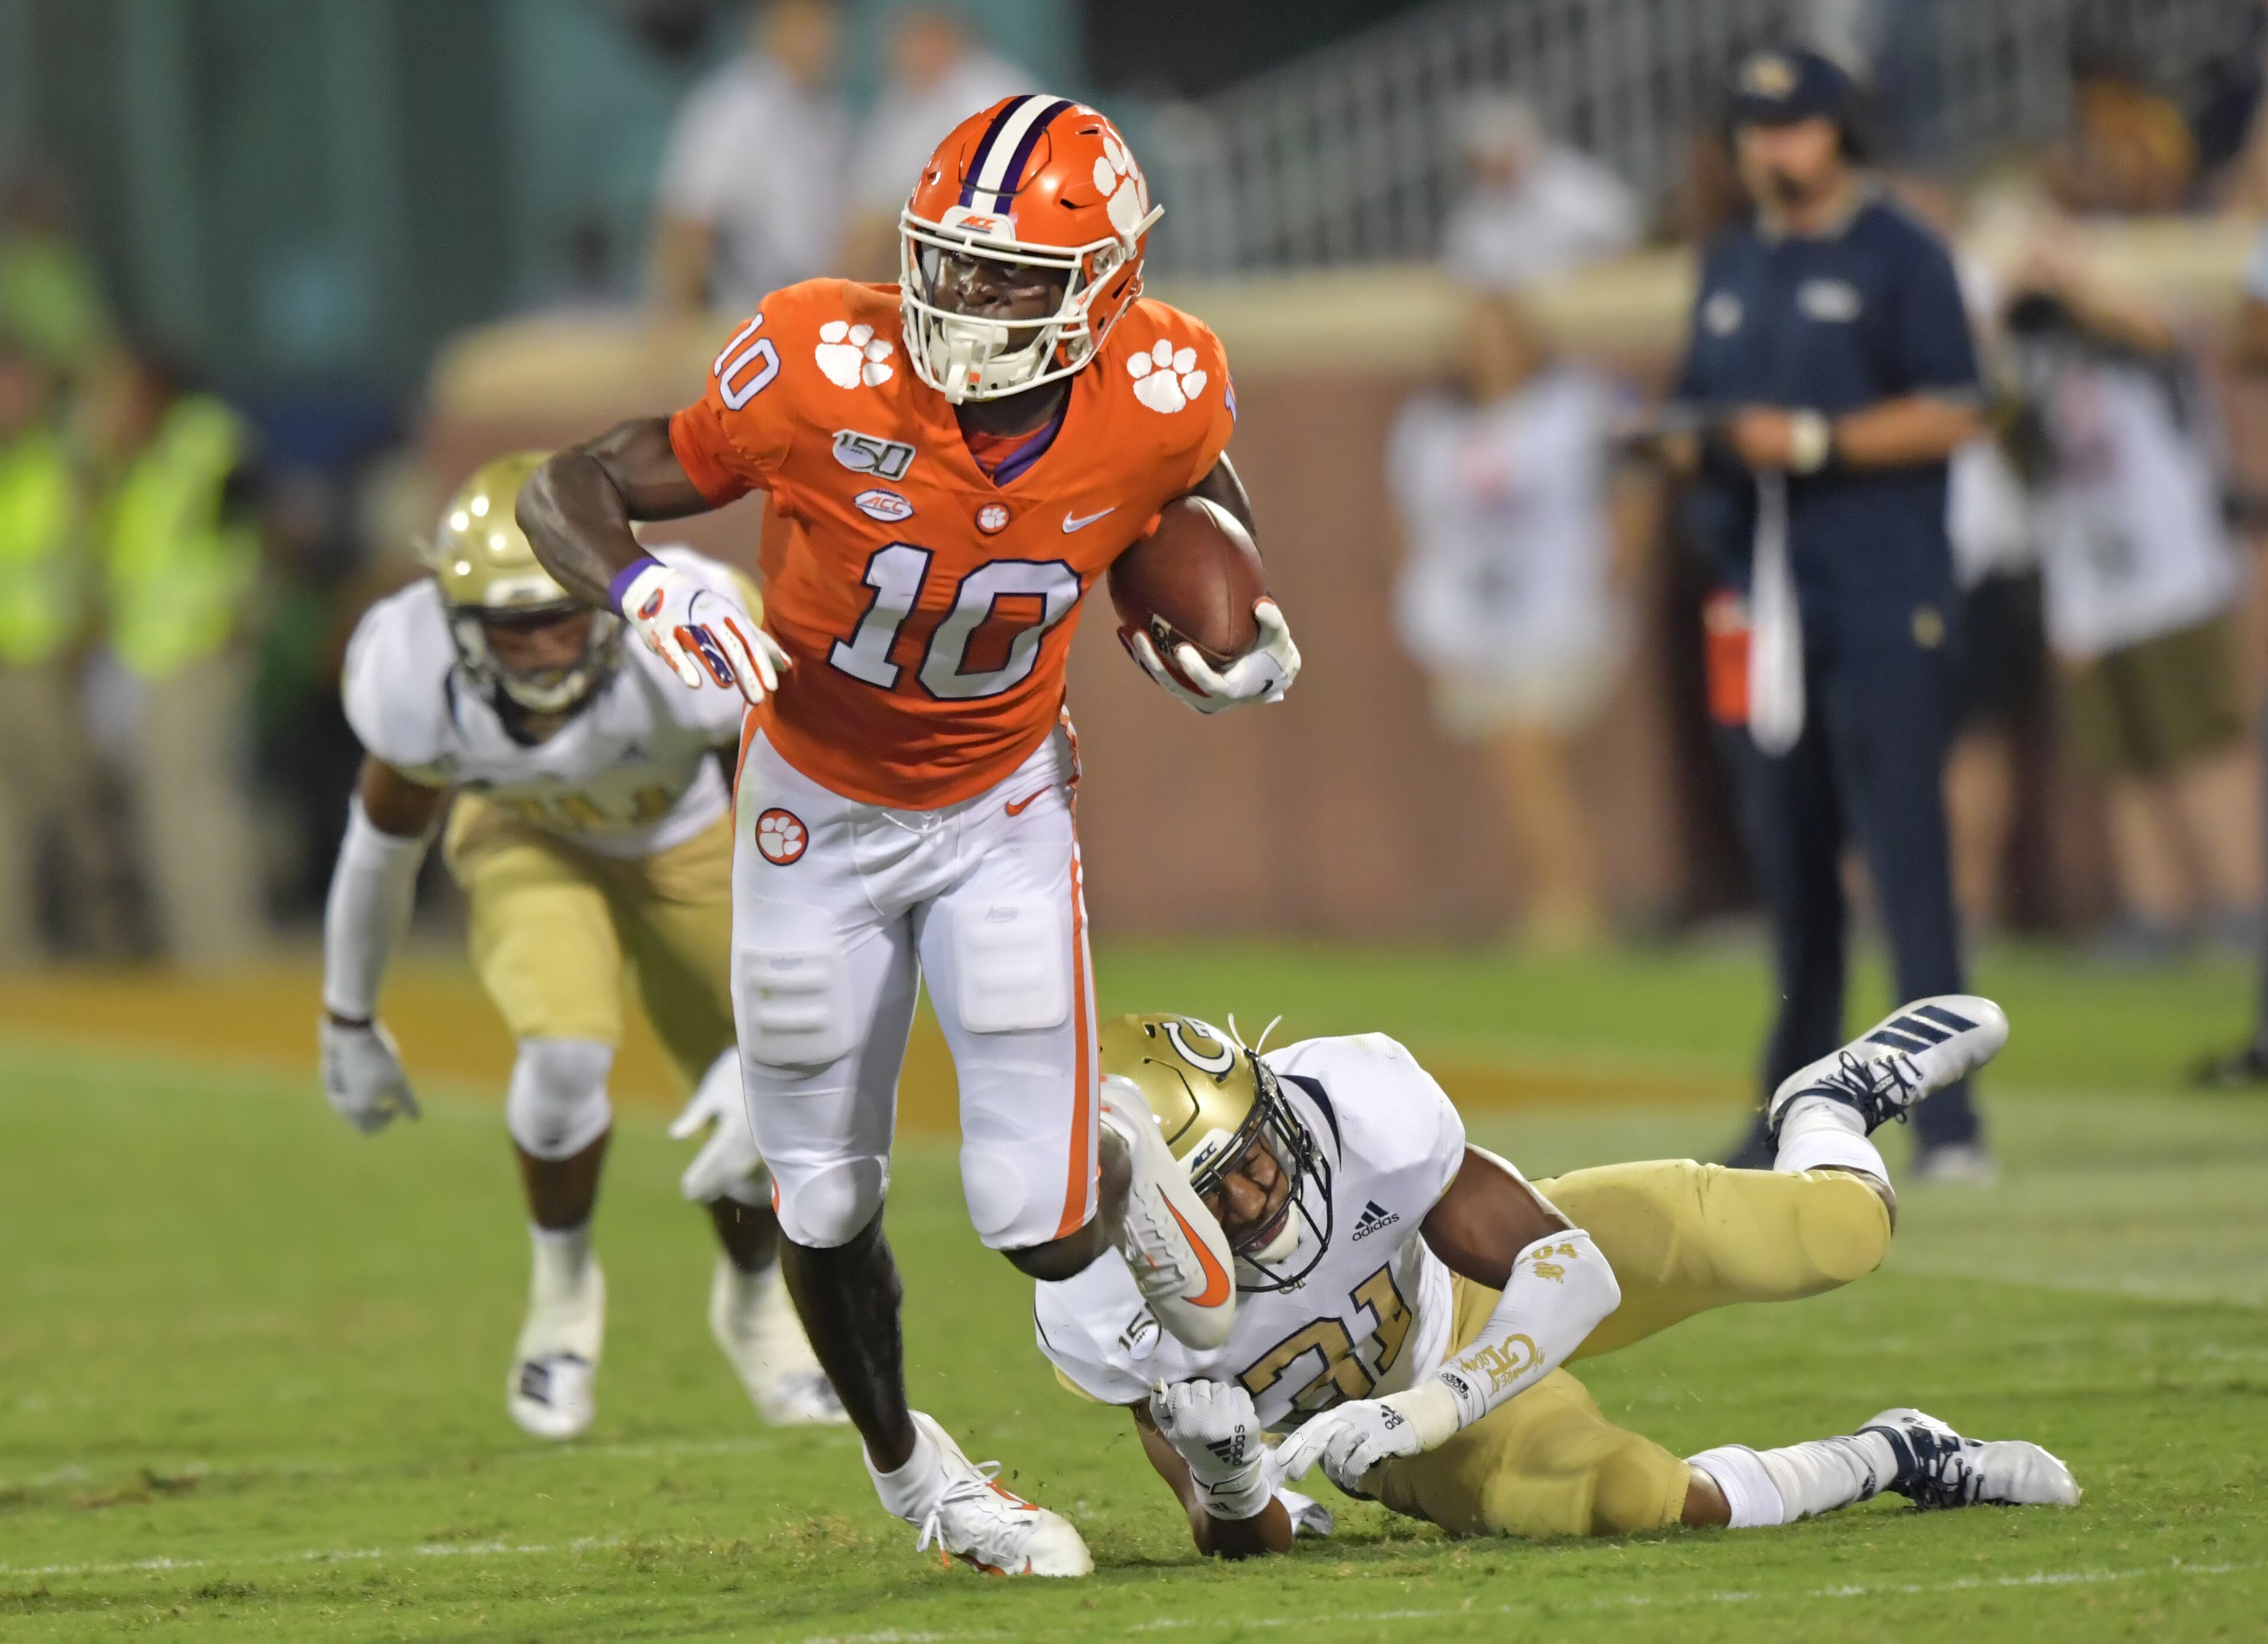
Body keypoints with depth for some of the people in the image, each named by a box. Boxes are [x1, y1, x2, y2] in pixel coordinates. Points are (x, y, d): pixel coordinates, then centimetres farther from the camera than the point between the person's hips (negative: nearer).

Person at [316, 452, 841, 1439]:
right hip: (530, 841, 0)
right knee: (567, 1055, -25)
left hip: (689, 839, 0)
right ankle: (562, 1292, 4)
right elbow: (385, 841, -11)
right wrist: (350, 1022, 3)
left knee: (757, 1120, 2)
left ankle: (756, 1300, 36)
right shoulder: (420, 681, -33)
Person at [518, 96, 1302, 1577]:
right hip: (818, 812, -1)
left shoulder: (1155, 402, -22)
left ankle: (1117, 1163, 29)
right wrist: (644, 592, -40)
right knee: (828, 1207, 10)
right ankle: (905, 1463, 40)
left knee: (1042, 1230, -9)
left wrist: (1245, 634, -11)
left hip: (1002, 813, 1)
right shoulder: (830, 378, -30)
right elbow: (568, 489, -20)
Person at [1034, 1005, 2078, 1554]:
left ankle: (1829, 1112, 29)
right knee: (1645, 1507, -25)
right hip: (1392, 1421, 0)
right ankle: (1890, 1460, 7)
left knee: (1830, 1238, -11)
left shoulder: (1356, 1107, -38)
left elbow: (1576, 1272, -31)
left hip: (1488, 1283, 0)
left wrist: (1430, 1404, -47)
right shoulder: (1106, 1316, -33)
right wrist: (1231, 1487, -48)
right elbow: (1254, 1547, -23)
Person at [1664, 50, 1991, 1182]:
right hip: (1760, 604, 6)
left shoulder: (1898, 257, -2)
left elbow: (1951, 415, -8)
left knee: (1906, 854, -11)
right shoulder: (1728, 270, 18)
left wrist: (1812, 442, -17)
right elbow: (1700, 413, 23)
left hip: (1882, 608, -6)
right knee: (1787, 864, 9)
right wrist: (1687, 438, 0)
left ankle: (1947, 1118, -13)